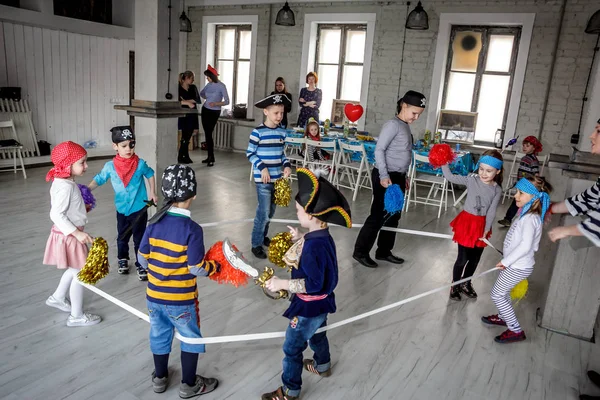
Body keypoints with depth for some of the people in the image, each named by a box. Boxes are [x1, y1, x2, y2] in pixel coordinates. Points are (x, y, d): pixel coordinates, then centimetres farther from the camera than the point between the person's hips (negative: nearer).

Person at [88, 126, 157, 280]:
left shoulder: (140, 164, -13)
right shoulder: (110, 166, -11)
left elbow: (150, 174, 5)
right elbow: (99, 180, -1)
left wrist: (152, 192, 3)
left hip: (139, 208, -2)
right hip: (122, 209, 2)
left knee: (139, 238, 6)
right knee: (122, 237, 20)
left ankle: (141, 265, 20)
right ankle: (123, 259, 43)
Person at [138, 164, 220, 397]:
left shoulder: (154, 223, -7)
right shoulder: (192, 229, -23)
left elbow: (143, 259, 1)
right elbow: (197, 269, -21)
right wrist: (216, 267, -2)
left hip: (154, 296, 5)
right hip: (181, 300, -5)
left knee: (159, 336, 24)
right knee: (190, 339, 16)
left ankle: (160, 378, 43)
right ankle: (189, 385, 31)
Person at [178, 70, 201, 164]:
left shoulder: (193, 88, 11)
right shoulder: (178, 88, -4)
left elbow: (198, 100, -1)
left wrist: (186, 100, -12)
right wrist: (188, 103, -20)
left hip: (192, 115, 5)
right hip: (183, 115, -5)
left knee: (187, 137, 6)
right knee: (185, 137, -6)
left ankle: (185, 157, 14)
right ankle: (180, 157, 4)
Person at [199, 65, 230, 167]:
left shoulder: (221, 86, -13)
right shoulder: (209, 84, 4)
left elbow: (227, 101, -17)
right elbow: (201, 93, 24)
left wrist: (216, 103, -29)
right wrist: (208, 98, 10)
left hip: (214, 112, -6)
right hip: (205, 110, 6)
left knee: (209, 133, -11)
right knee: (207, 133, 6)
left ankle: (211, 158, -5)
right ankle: (210, 157, 14)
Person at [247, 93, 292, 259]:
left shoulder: (282, 132, 5)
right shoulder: (257, 132, -13)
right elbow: (250, 153, -9)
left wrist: (287, 165, -2)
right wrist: (262, 168, -19)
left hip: (277, 178, 6)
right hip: (263, 180, -6)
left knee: (270, 212, 17)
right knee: (263, 213, -5)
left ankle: (263, 236, 36)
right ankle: (256, 244, 9)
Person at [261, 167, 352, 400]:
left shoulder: (314, 245, -34)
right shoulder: (322, 235, -6)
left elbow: (313, 284, -32)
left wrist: (282, 284, -30)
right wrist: (300, 239, 5)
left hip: (309, 305, -10)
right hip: (320, 303, 10)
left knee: (292, 348, 9)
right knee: (316, 335, 33)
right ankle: (322, 366, 58)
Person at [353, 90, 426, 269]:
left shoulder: (406, 126, 13)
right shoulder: (393, 125, -13)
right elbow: (379, 150, -18)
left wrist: (403, 177, 20)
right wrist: (384, 175, -24)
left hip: (398, 177, 9)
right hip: (386, 177, -9)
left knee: (393, 216, 14)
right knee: (378, 215, -4)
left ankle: (384, 251, 27)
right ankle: (360, 252, 8)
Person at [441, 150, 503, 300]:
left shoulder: (497, 190, -7)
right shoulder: (471, 180, -12)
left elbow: (491, 212, -7)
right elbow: (450, 177, -11)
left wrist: (486, 230, -10)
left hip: (482, 225, 3)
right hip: (467, 222, -3)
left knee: (475, 258, 19)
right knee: (463, 258, 2)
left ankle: (466, 283, 42)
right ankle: (455, 285, 24)